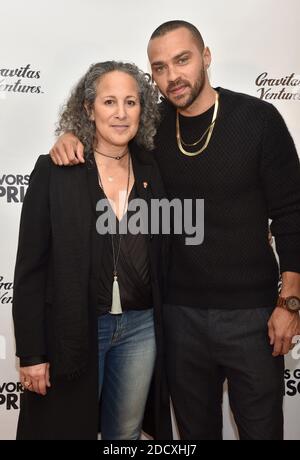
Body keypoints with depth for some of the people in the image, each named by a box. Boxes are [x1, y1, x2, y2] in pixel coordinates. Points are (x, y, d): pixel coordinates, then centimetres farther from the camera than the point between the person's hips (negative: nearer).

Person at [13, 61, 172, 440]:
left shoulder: (152, 171, 2)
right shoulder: (54, 170, -8)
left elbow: (159, 258, 10)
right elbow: (30, 266, -8)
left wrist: (165, 330, 8)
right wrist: (31, 352, -9)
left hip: (141, 328, 4)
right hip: (72, 332, -3)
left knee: (126, 432, 18)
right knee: (69, 428, 14)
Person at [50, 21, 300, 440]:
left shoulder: (257, 118, -7)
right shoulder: (151, 126, 1)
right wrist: (71, 139, -8)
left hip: (251, 312, -2)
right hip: (179, 311, 3)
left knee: (262, 427, 13)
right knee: (195, 428, 18)